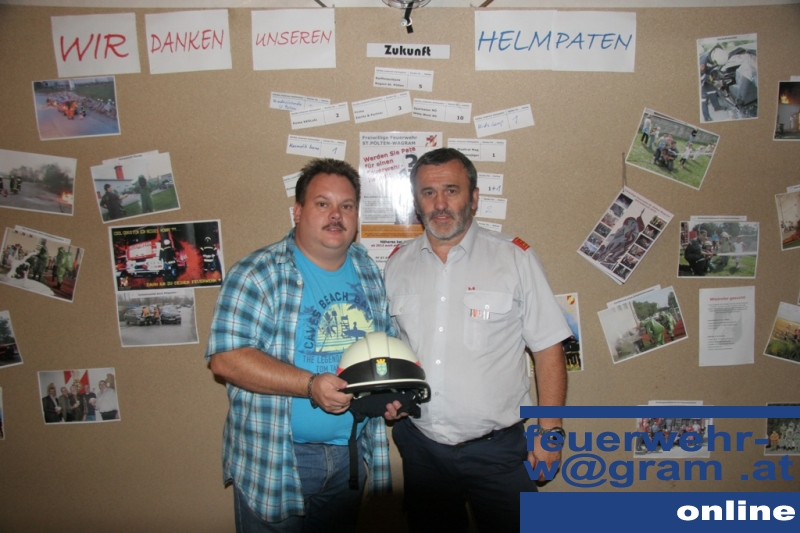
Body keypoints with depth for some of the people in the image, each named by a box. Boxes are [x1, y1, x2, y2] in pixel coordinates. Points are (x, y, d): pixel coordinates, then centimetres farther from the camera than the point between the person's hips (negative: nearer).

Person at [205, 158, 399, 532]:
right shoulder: (259, 274, -14)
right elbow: (225, 357, -21)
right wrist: (310, 385, -28)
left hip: (351, 454, 6)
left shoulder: (369, 272, 5)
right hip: (274, 463, -5)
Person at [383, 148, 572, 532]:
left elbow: (548, 349, -6)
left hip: (497, 449, -3)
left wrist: (550, 430, -7)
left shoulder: (515, 258, -8)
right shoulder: (397, 264, 2)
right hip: (420, 446, 4)